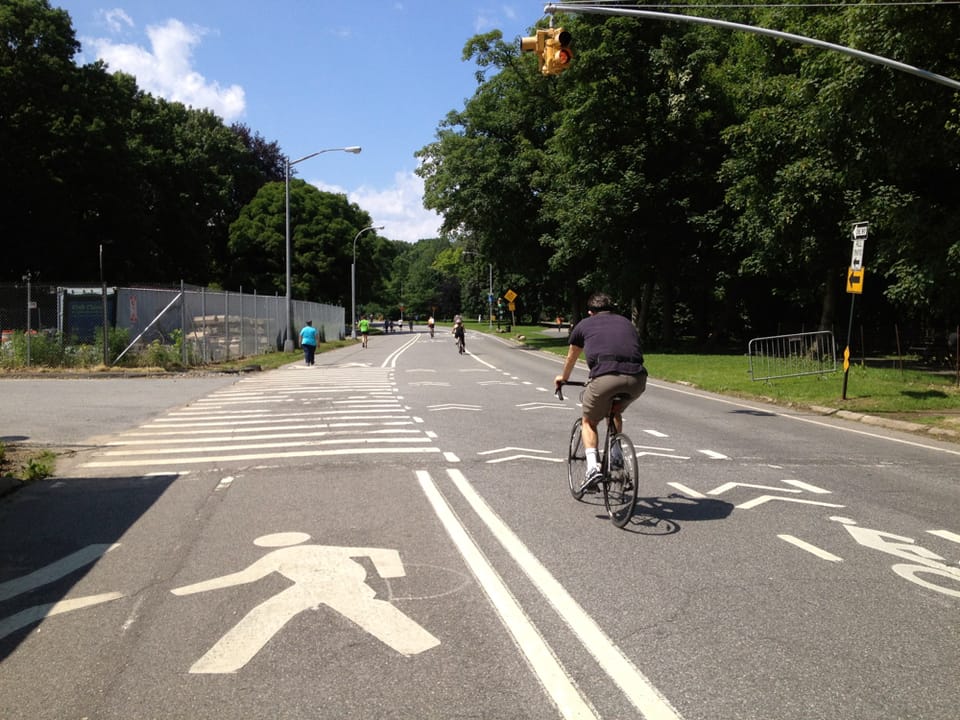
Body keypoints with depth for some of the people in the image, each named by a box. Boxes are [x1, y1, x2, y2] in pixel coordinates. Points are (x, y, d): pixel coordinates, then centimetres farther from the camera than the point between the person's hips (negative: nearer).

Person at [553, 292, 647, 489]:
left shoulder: (584, 325, 24)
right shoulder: (626, 322, 32)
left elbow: (571, 357, 40)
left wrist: (563, 378, 60)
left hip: (605, 377, -3)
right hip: (637, 379, 3)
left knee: (589, 422, 20)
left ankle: (592, 466, 1)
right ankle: (616, 456, 28)